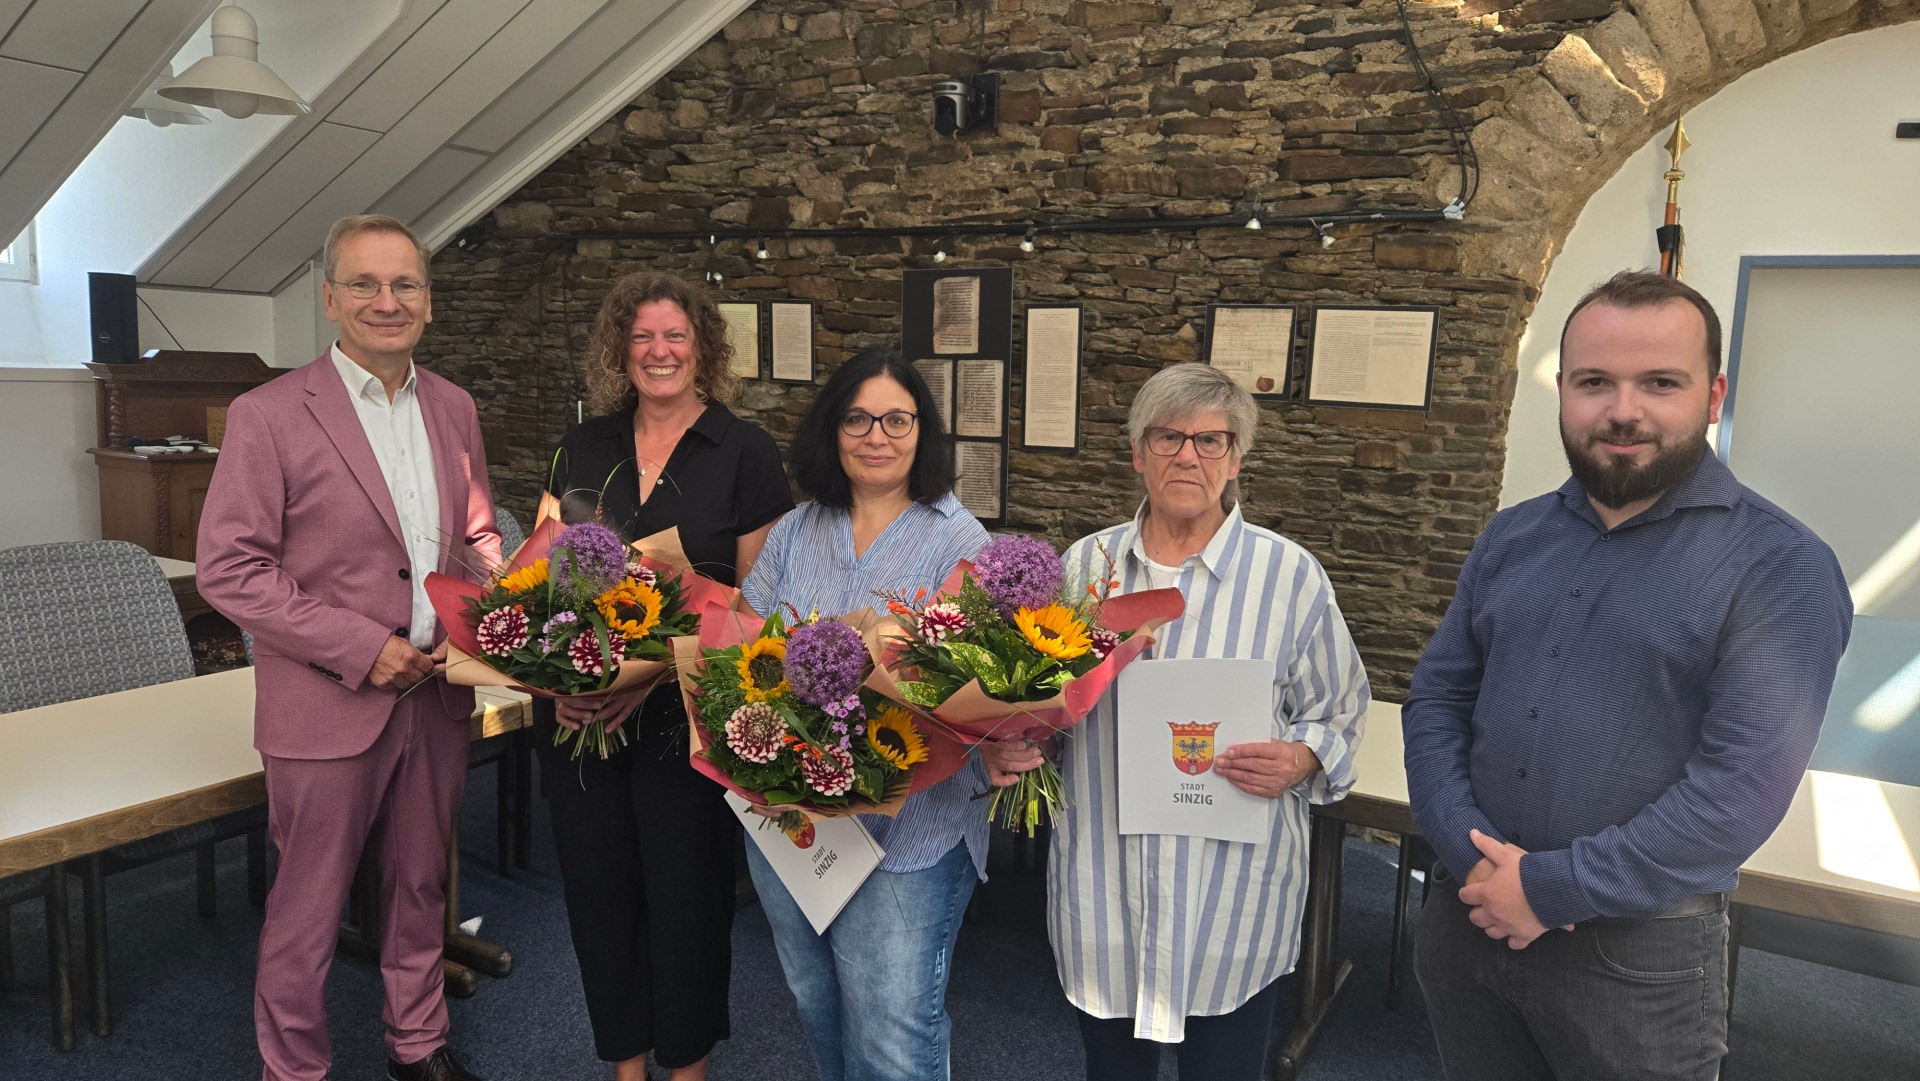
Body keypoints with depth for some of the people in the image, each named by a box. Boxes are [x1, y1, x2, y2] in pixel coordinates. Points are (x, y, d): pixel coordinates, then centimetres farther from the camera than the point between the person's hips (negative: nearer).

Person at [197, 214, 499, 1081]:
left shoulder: (453, 409, 6)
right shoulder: (268, 415, -10)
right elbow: (229, 571, -12)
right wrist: (359, 648, -18)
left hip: (438, 697, 5)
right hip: (328, 708, -5)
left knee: (422, 887, 20)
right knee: (307, 911, 10)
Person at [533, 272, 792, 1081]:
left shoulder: (744, 452, -5)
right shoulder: (582, 447, 8)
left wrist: (661, 670, -18)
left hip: (688, 715, -4)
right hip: (578, 712, 4)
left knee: (684, 890, 8)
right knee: (598, 885, 13)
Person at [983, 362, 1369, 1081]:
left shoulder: (1289, 575, -5)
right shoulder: (1085, 564, 3)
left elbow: (1338, 711, 2)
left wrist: (1299, 760, -18)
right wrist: (1007, 748, -7)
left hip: (1231, 899, -2)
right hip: (1100, 892, 3)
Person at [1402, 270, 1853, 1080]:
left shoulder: (1780, 567, -11)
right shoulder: (1511, 538, 4)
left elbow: (1744, 784, -19)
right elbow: (1436, 697, 2)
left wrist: (1552, 887, -19)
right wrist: (1470, 854, -13)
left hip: (1639, 945, -4)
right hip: (1468, 915, 4)